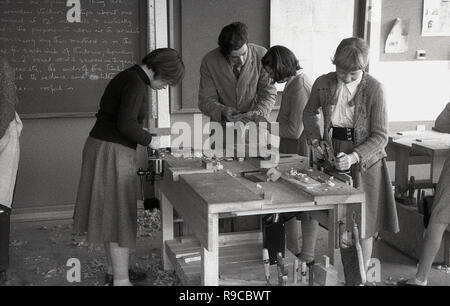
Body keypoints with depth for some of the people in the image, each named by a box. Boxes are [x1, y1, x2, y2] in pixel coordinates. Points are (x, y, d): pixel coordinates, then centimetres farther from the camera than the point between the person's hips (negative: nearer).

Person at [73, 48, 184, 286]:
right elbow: (126, 124, -24)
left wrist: (142, 136, 11)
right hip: (113, 152, -10)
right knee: (119, 216, -3)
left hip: (100, 145, 10)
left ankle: (114, 271, 28)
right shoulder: (136, 84, -16)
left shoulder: (127, 77, 14)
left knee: (111, 213, 16)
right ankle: (120, 280, 6)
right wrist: (149, 140, -9)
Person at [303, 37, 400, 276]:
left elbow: (380, 137, -14)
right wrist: (316, 140, -2)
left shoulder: (374, 89, -15)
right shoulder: (324, 84, -7)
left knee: (363, 223, 7)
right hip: (332, 157, 3)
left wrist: (353, 157, -27)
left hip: (364, 161, -2)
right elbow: (309, 113, 13)